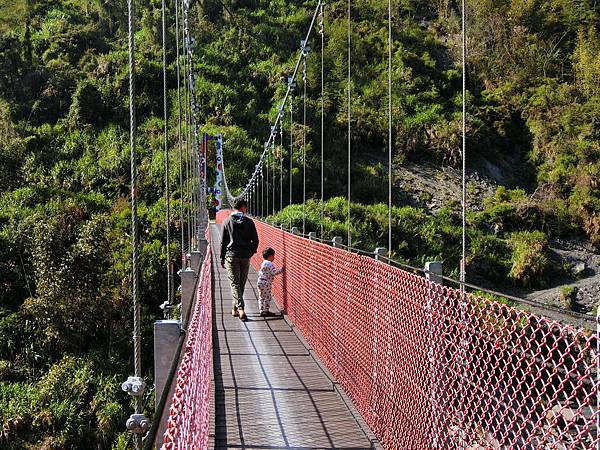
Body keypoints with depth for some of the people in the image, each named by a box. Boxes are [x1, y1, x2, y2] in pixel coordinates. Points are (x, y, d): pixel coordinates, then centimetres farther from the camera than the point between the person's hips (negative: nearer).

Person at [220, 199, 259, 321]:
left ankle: (240, 309, -17)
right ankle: (235, 308, 23)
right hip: (245, 256, 1)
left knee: (234, 283, -1)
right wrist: (251, 252, 18)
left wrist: (222, 258, 8)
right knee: (242, 283, 14)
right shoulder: (249, 222, 0)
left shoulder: (227, 221, -1)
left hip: (231, 255, -1)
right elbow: (255, 240, 0)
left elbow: (223, 241, 1)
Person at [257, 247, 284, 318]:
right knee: (267, 297, -3)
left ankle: (262, 311, 18)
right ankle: (266, 311, 1)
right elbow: (274, 272, -23)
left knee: (261, 297, 12)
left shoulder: (263, 263, 14)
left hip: (261, 282, 10)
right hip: (266, 283, -10)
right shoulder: (270, 264, -18)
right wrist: (281, 270, -12)